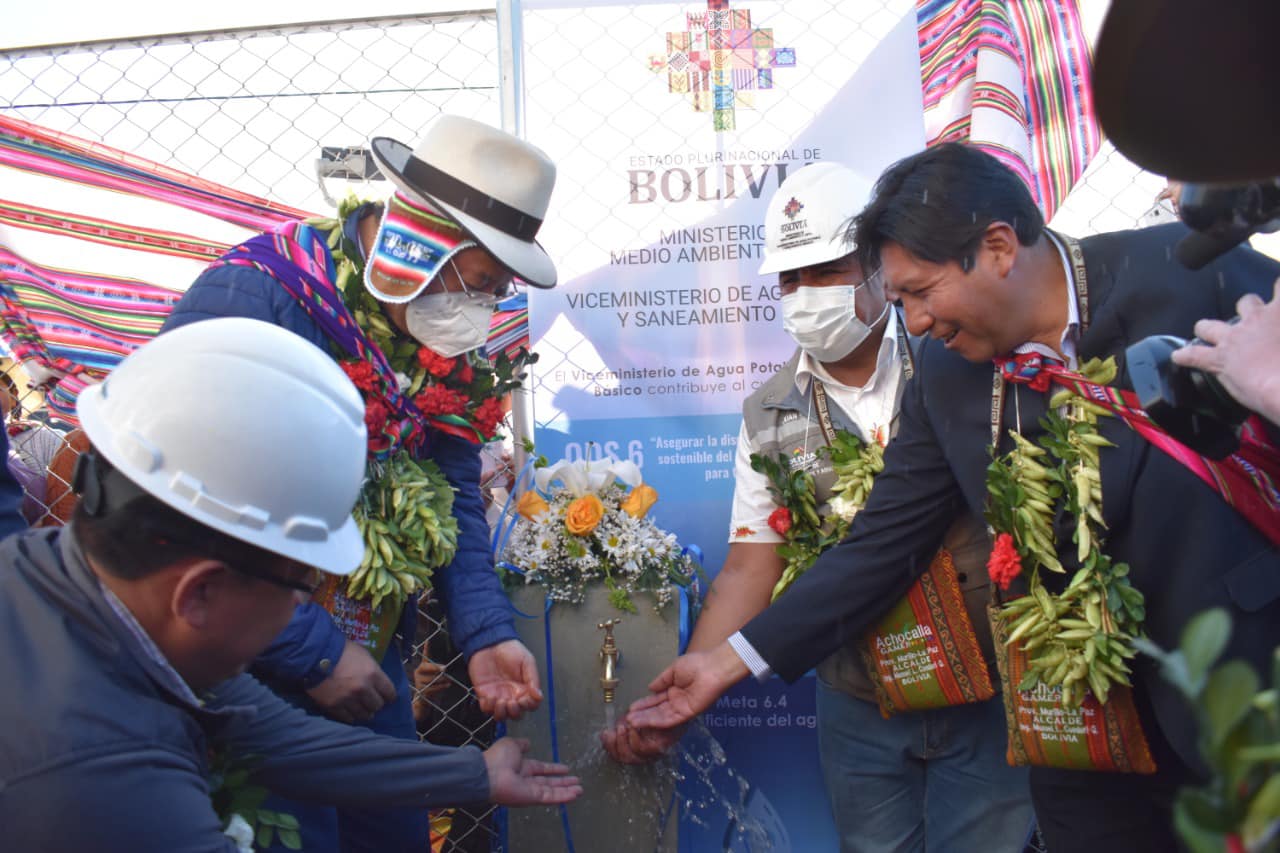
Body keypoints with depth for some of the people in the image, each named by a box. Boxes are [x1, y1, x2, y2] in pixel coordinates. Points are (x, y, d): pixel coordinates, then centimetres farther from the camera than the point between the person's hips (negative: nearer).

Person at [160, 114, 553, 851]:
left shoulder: (443, 337, -1)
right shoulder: (252, 298, -24)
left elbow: (454, 500, 4)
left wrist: (486, 634, -9)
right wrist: (312, 653, -22)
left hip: (369, 653, 7)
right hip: (254, 663, -7)